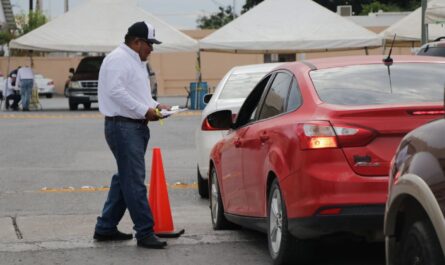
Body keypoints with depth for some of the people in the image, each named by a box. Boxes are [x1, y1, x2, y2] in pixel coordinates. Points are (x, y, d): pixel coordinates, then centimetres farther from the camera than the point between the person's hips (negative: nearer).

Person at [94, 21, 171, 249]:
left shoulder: (135, 61, 20)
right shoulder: (118, 59, -12)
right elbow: (116, 91, -23)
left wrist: (155, 105, 10)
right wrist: (145, 110, -22)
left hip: (136, 127, 11)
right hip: (123, 126, -11)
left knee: (124, 179, 14)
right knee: (134, 181, -10)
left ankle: (105, 228, 22)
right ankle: (145, 233, -9)